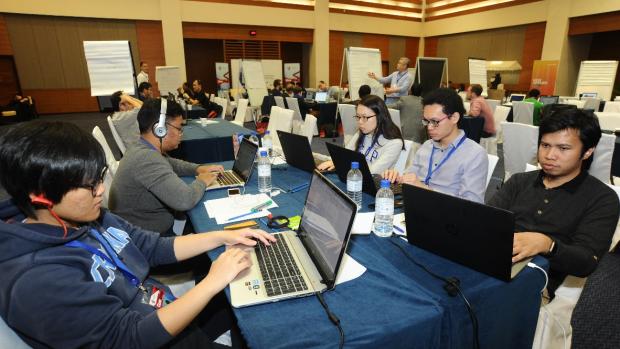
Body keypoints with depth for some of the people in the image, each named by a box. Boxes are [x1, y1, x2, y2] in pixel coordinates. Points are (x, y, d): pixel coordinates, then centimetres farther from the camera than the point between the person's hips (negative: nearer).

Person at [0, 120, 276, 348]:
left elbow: (156, 248, 4)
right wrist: (212, 282, -27)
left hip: (163, 311, 7)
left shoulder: (90, 219, -4)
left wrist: (223, 236, -4)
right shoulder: (39, 280, -29)